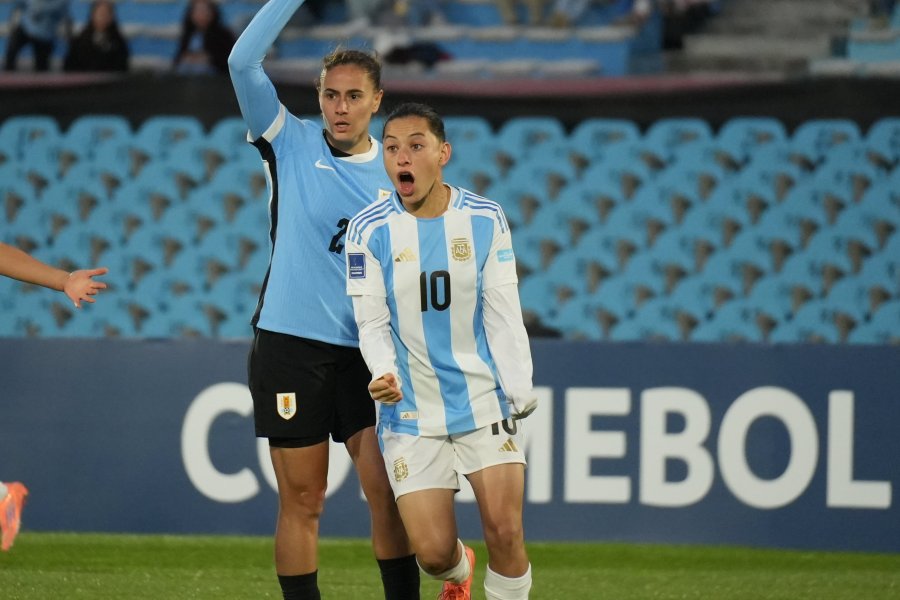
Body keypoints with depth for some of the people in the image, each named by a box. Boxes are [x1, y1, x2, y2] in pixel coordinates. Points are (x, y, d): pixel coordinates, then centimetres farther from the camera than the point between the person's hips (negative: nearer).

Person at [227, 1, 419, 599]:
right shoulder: (292, 143, 1)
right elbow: (243, 62, -12)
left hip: (365, 350, 2)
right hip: (290, 343, -2)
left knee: (388, 492, -6)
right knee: (302, 501, 1)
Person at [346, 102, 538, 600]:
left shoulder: (486, 220, -2)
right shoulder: (369, 231, -6)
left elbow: (503, 316, 0)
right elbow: (372, 323, -5)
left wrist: (520, 392, -8)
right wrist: (384, 372, -25)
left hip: (485, 399, 1)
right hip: (411, 410, 0)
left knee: (505, 531, -14)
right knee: (432, 551, -4)